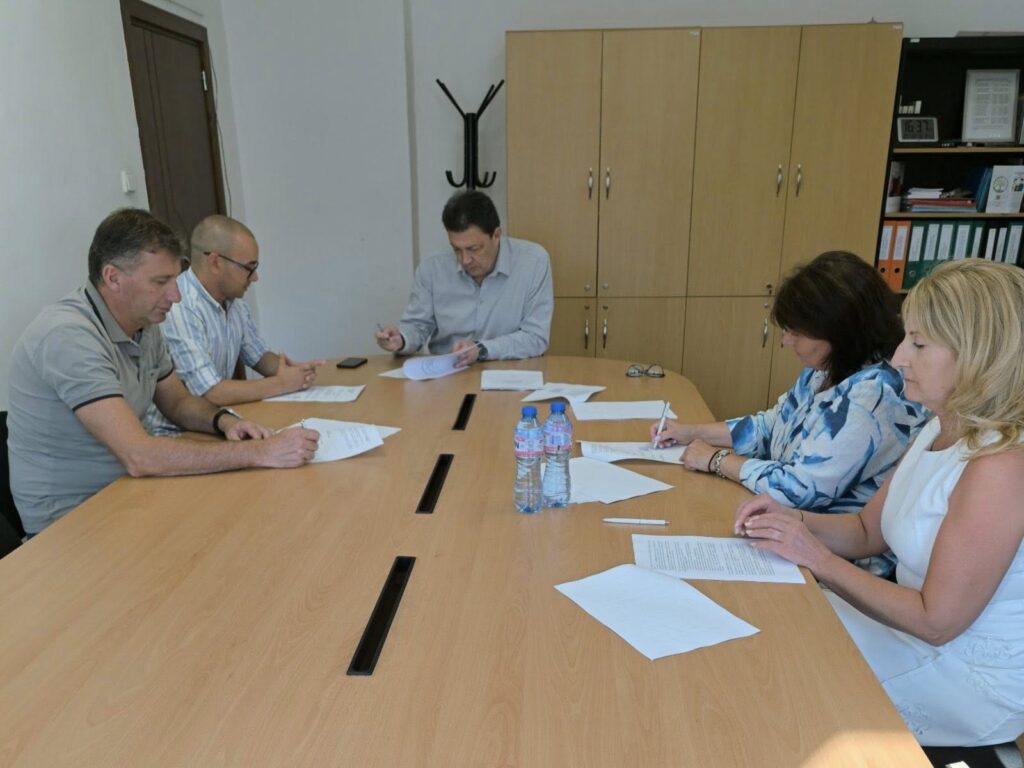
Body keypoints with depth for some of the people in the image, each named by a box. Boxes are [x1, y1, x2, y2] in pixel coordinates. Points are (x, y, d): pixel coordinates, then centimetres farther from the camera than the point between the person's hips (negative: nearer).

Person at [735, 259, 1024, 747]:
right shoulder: (941, 432, 2)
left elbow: (936, 621, -25)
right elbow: (867, 531, 8)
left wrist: (819, 559, -21)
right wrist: (794, 521, -10)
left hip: (972, 681, -7)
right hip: (919, 625, 8)